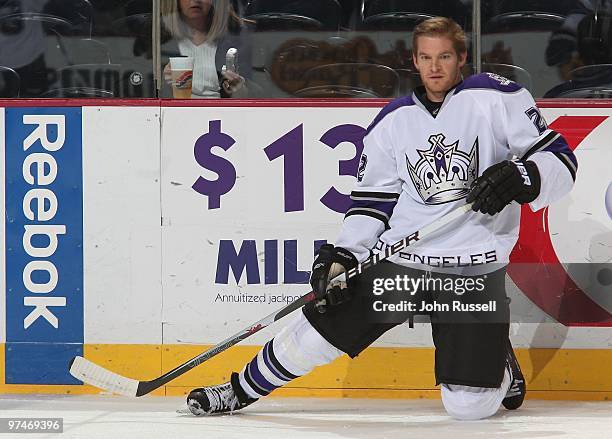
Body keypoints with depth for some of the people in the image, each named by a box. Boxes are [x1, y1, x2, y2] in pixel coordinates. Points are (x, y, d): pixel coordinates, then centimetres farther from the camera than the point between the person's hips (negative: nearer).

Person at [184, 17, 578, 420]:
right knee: (320, 325, -2)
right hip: (399, 257, 4)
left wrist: (519, 178, -27)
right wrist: (344, 255, -2)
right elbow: (372, 200, 12)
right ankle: (242, 389, 22)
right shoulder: (394, 121, 9)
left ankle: (498, 366, 25)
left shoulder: (496, 98, -5)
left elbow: (561, 160, -7)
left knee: (469, 405, -10)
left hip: (475, 271, -4)